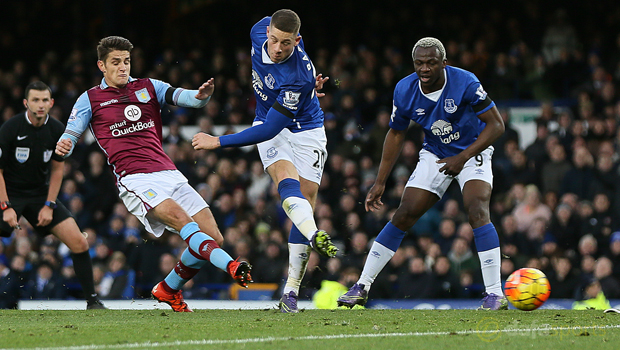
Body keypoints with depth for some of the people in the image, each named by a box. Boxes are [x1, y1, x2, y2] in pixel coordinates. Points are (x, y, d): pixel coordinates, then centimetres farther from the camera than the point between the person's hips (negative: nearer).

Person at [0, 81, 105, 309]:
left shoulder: (57, 130, -6)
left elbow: (57, 169, 5)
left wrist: (49, 206, -1)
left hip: (41, 194, 3)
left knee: (79, 242, -8)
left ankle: (92, 300, 3)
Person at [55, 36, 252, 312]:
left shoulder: (149, 88, 18)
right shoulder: (90, 99, 11)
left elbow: (182, 97, 3)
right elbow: (70, 136, 6)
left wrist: (200, 95, -22)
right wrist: (63, 147, -19)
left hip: (169, 174, 5)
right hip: (134, 180, -5)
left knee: (214, 238, -5)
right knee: (180, 218, -32)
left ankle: (168, 290, 14)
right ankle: (230, 266, -49)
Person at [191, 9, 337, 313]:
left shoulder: (297, 78, -34)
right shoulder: (260, 32, -17)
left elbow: (269, 129, -32)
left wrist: (219, 142, -31)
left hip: (305, 131, -4)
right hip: (268, 126, 4)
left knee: (306, 202, -8)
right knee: (287, 181, -25)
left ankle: (291, 291, -2)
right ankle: (315, 236, -55)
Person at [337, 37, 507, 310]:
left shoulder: (465, 83, -27)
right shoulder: (404, 91, -14)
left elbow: (496, 125, -20)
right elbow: (396, 134, 2)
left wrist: (462, 157, -28)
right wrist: (380, 182, 2)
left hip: (472, 154, -4)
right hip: (434, 155, 4)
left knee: (477, 212, -26)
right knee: (403, 216, -3)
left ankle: (495, 295, -24)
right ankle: (362, 286, 6)